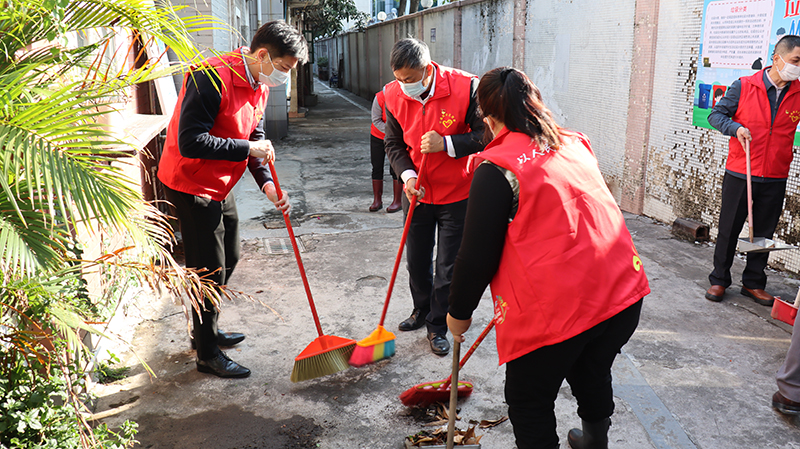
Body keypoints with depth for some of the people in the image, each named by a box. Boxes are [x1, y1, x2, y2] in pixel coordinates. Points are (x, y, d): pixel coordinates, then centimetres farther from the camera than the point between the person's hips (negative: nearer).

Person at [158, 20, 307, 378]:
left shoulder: (260, 85, 4)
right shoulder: (212, 78, -26)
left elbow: (255, 139, 9)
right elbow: (190, 143, -31)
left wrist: (266, 182, -6)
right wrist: (247, 148, -26)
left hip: (220, 186, 10)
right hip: (191, 185, -9)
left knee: (229, 259, 20)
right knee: (209, 270, -2)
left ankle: (206, 331, 40)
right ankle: (207, 355, 16)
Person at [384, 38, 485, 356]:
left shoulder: (465, 87, -20)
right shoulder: (394, 95, -8)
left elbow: (486, 135, -16)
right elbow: (394, 144, 2)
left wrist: (446, 144, -28)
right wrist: (407, 175, -15)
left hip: (457, 193, -4)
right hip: (417, 192, 4)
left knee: (448, 265, 3)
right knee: (417, 259, 16)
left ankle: (438, 326, 22)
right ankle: (421, 311, 41)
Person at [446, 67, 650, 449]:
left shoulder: (496, 170, -12)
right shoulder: (576, 145, 10)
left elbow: (477, 256, -10)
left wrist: (459, 312, 5)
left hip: (557, 306, -8)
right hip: (623, 290, 8)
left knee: (529, 403, 14)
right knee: (592, 374, 31)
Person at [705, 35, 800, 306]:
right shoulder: (744, 86, -4)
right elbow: (716, 115, 0)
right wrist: (735, 127, -17)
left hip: (775, 179, 3)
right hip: (739, 174, -2)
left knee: (764, 233, 10)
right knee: (729, 229, 6)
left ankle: (753, 283, 25)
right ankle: (719, 279, 21)